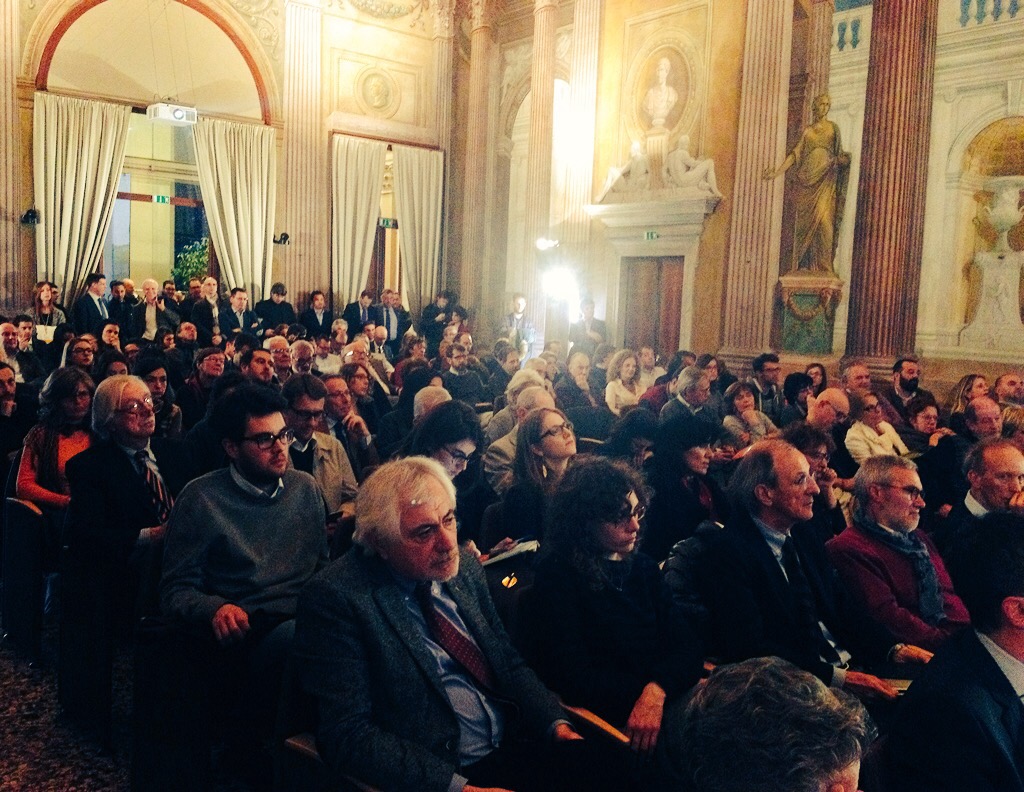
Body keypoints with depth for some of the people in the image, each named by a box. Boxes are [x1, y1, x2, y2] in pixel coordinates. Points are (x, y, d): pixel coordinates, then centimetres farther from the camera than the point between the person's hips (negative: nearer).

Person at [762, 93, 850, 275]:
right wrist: (777, 172, -3)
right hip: (807, 180, 2)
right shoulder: (807, 131, 14)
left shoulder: (833, 128, 10)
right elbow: (795, 154, 8)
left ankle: (823, 265, -10)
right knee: (805, 221, 0)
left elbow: (840, 154, 11)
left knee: (823, 219, -13)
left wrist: (842, 160, -13)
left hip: (825, 181, -2)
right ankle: (803, 263, 6)